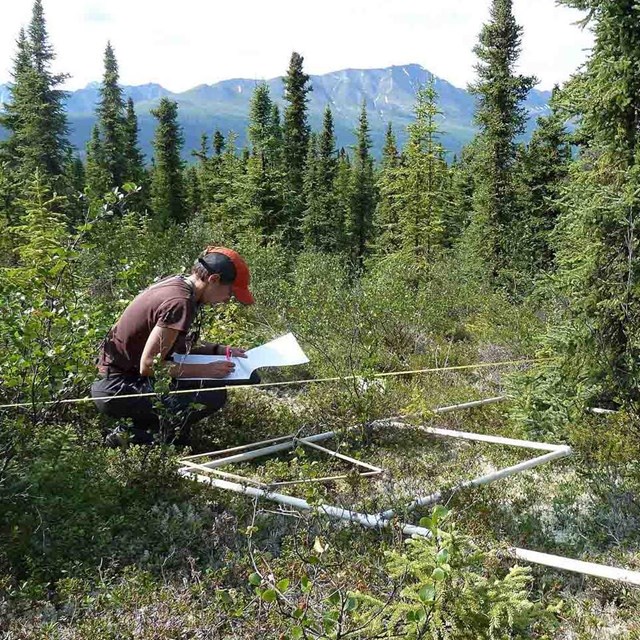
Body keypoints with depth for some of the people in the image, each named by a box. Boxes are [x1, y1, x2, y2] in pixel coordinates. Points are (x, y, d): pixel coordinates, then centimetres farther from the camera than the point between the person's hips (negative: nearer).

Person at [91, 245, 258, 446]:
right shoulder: (180, 302, -24)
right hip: (117, 389, -10)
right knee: (213, 395, -23)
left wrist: (220, 350, 8)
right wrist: (204, 370, -18)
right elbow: (148, 365, -24)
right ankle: (131, 435, -9)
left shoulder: (176, 283, 4)